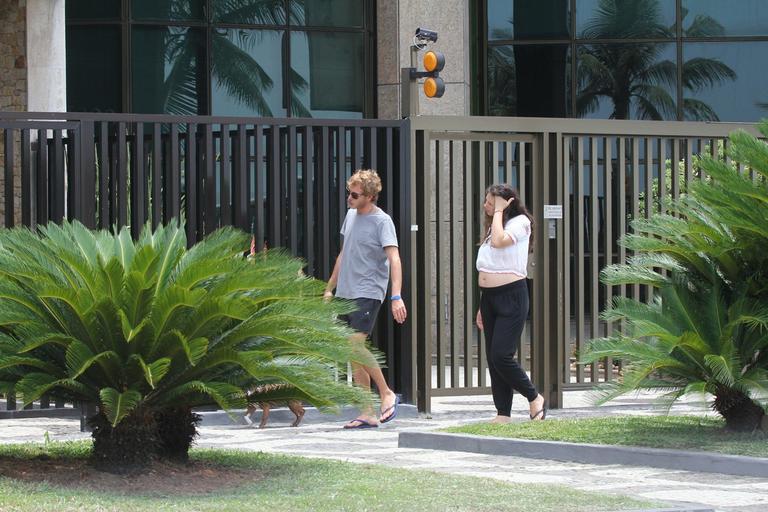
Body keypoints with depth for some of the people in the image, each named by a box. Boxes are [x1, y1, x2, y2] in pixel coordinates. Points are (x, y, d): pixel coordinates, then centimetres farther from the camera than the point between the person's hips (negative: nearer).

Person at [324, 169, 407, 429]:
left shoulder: (382, 221, -10)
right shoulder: (351, 216, 14)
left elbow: (394, 259, -19)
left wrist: (396, 297, -29)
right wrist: (330, 288, 25)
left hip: (369, 293, -8)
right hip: (346, 293, 8)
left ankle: (387, 394, -5)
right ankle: (367, 414, 8)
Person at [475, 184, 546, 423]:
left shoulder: (520, 223, -5)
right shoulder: (492, 226, 18)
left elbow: (499, 241, -25)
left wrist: (498, 211, -12)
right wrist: (482, 307, 18)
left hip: (512, 296, -8)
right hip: (489, 296, 8)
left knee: (501, 356, -15)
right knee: (493, 358, 5)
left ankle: (534, 398, 4)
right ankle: (502, 414, 9)